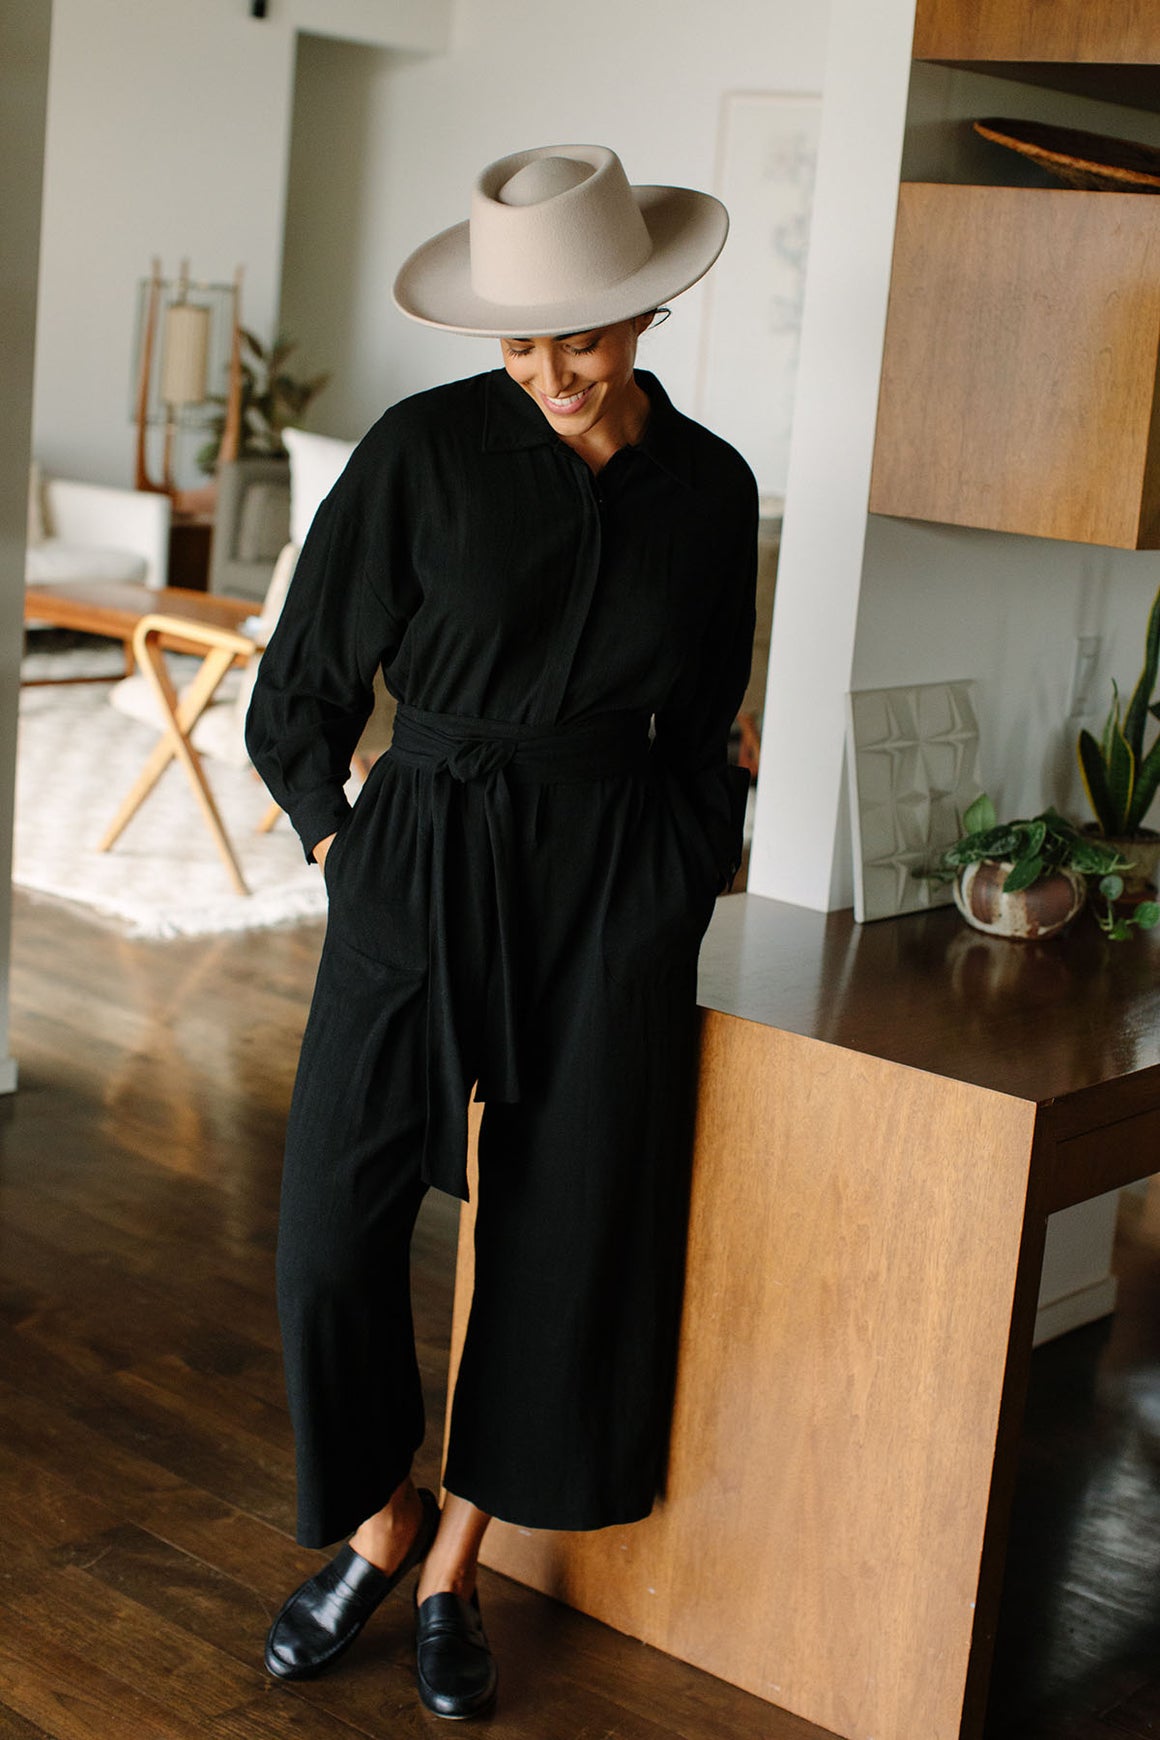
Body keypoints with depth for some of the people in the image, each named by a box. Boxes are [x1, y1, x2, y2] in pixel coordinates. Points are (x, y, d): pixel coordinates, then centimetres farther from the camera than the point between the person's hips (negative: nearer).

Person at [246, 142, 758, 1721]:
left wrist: (691, 863, 10)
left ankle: (452, 1572, 26)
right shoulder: (424, 451, -6)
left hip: (613, 893, 2)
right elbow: (300, 690, 2)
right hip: (420, 866, -1)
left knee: (563, 1237, 6)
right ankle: (379, 1524, 26)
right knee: (334, 1235, -3)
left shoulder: (711, 491, 3)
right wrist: (339, 840, -1)